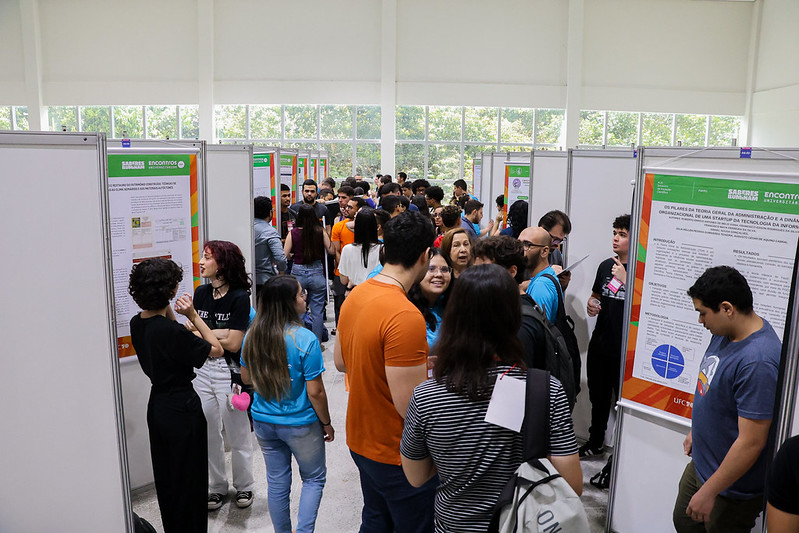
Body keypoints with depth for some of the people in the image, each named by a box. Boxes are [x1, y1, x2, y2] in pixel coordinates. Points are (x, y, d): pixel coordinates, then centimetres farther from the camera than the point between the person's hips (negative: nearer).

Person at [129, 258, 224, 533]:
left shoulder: (137, 323, -2)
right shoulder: (171, 331, -27)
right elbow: (217, 350, -18)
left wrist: (170, 313, -1)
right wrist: (194, 316, -18)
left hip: (157, 407, 9)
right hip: (182, 410, -9)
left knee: (165, 478, 23)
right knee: (190, 479, 9)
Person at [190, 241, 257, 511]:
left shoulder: (239, 297, -14)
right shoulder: (201, 293, 4)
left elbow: (233, 344, -17)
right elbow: (191, 334, 3)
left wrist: (201, 332, -9)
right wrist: (219, 333, -14)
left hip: (229, 372, -5)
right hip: (203, 370, 5)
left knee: (237, 435, 10)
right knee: (209, 434, 13)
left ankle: (244, 486, 31)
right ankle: (217, 486, 33)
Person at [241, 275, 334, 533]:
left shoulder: (253, 335, -7)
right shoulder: (305, 340, -23)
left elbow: (246, 377, 7)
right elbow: (315, 392, -19)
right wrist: (327, 423, -5)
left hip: (263, 422, 5)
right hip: (300, 425, -5)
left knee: (276, 481, 20)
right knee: (314, 478, 18)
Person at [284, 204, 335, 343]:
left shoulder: (293, 233, -6)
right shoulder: (320, 232, -6)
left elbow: (285, 255, -5)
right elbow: (331, 251, 0)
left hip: (298, 273, 0)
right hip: (317, 273, 0)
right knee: (317, 311, 9)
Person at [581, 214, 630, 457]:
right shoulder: (606, 266, 8)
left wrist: (624, 278, -22)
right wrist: (591, 304, -1)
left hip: (624, 349, -7)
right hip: (600, 343, 7)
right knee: (598, 396, 20)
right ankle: (595, 442, 39)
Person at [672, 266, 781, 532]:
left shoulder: (758, 362, -33)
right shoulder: (726, 332, -4)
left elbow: (751, 443, -31)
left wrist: (708, 492, -23)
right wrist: (696, 431, 19)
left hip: (732, 488, -8)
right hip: (700, 465, 8)